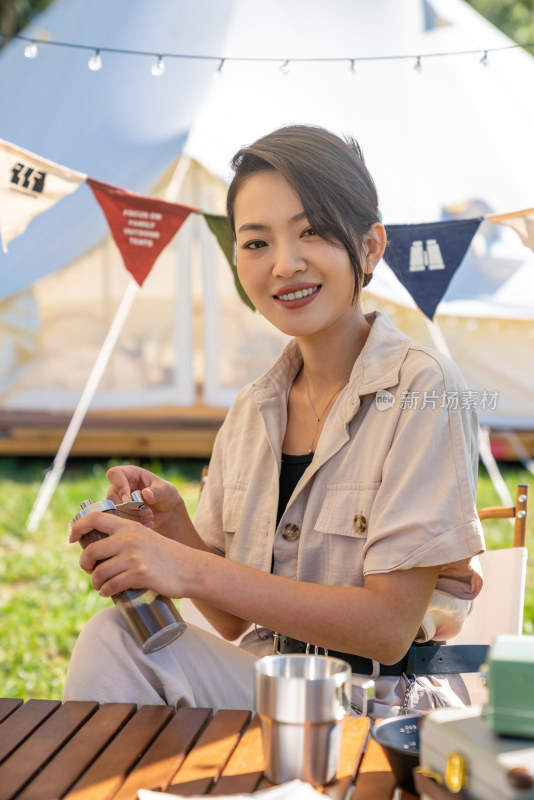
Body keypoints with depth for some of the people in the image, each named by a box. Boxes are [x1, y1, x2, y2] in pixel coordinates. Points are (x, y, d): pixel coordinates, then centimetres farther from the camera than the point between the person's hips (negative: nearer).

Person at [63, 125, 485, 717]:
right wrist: (175, 528, -11)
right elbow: (237, 624, 9)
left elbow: (390, 627, -17)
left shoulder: (422, 389, -12)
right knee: (112, 635, -24)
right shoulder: (250, 412, 6)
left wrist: (193, 570, -22)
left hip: (384, 709, -5)